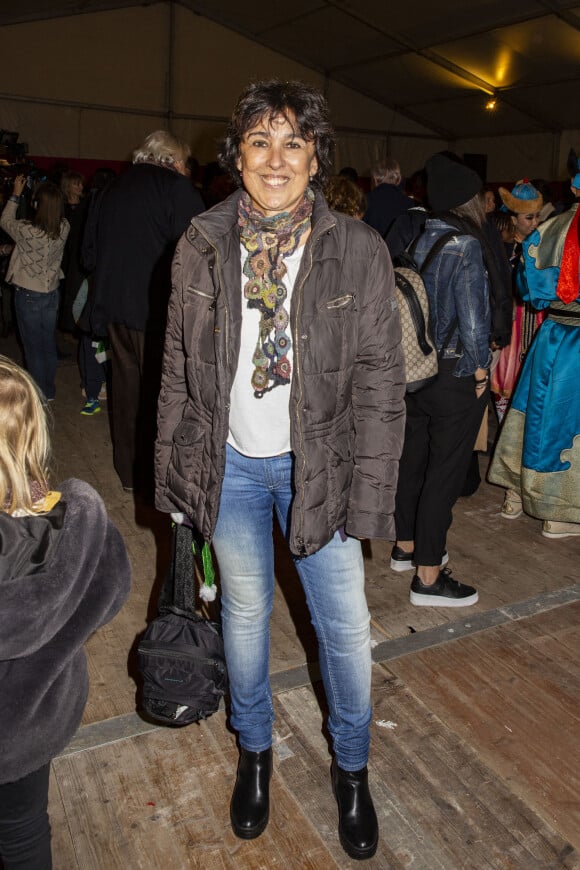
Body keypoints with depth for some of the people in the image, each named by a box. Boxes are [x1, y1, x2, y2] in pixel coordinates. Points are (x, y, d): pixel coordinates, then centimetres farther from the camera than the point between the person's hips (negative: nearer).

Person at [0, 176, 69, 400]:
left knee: (33, 347, 8)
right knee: (49, 344, 17)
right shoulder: (64, 228, -13)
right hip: (52, 293, 5)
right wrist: (46, 191, 3)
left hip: (28, 295, -4)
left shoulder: (28, 232, -25)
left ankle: (39, 395, 18)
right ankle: (49, 391, 29)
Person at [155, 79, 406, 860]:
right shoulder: (202, 247, -3)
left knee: (344, 624, 8)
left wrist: (369, 495, -10)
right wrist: (174, 471, 3)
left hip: (319, 464, -1)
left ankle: (351, 767, 38)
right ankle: (255, 750, 45)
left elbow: (381, 383, -7)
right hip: (231, 463, 2)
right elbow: (178, 369, 3)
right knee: (244, 611, 17)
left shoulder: (359, 251, -9)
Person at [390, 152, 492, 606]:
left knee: (413, 457, 18)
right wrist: (479, 366, -5)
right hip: (455, 376, -7)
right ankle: (428, 576, 11)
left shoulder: (417, 239, 4)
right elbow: (472, 316, -19)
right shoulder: (466, 245, -16)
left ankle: (407, 546, 36)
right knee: (445, 470, 1)